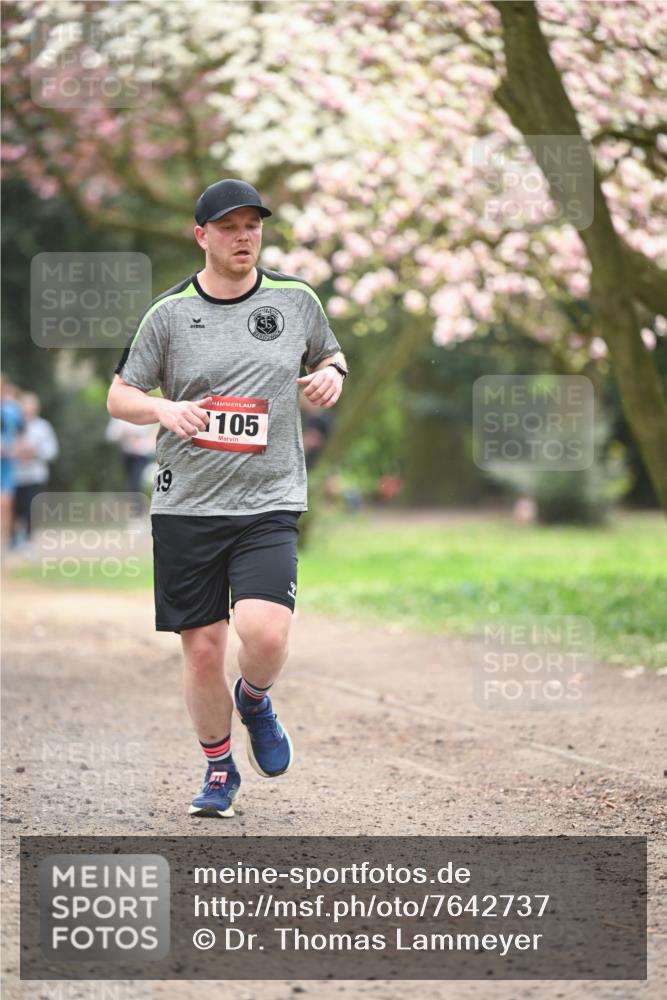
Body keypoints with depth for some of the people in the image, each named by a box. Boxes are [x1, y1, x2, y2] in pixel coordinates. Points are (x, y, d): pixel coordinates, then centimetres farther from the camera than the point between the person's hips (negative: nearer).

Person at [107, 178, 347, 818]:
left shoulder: (296, 299, 5)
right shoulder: (170, 311, 0)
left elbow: (329, 356, 23)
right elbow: (119, 396, 6)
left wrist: (332, 374, -1)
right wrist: (165, 409, -15)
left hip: (269, 503, 0)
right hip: (186, 505, 0)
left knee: (266, 634, -19)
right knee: (202, 647, 3)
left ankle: (255, 699, 17)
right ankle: (218, 770, 26)